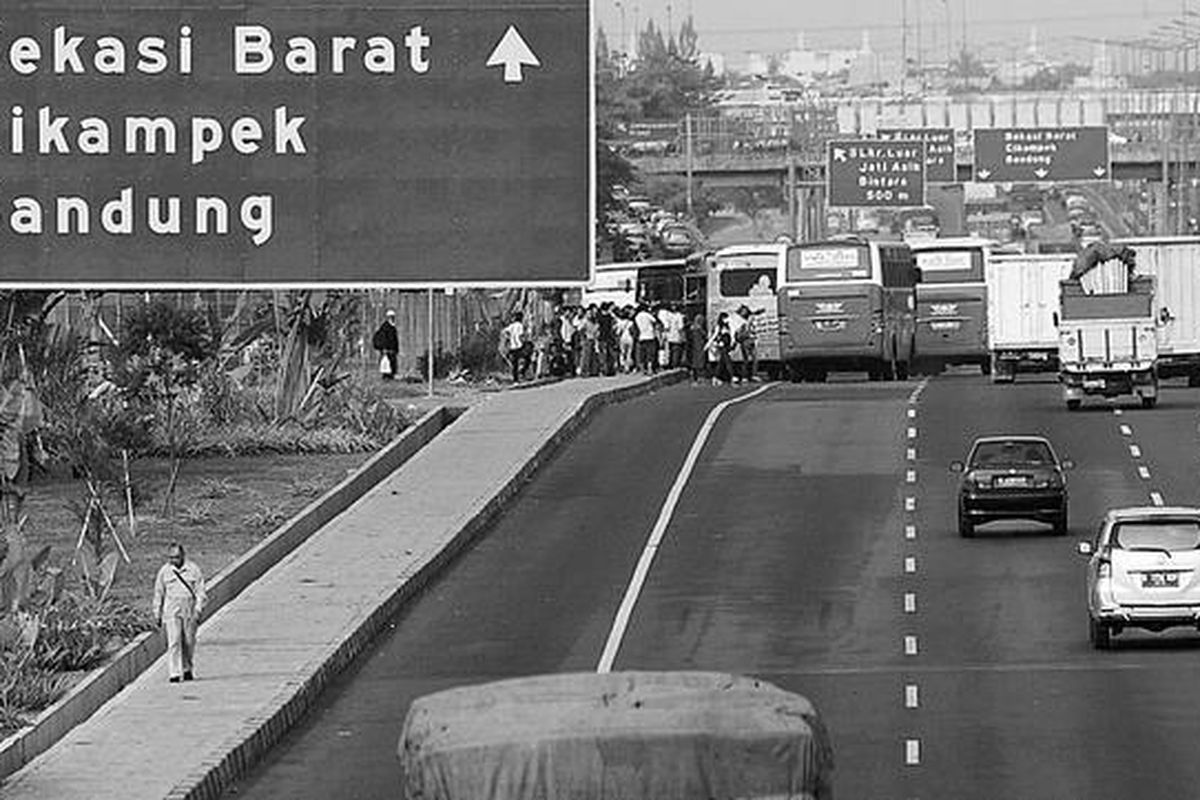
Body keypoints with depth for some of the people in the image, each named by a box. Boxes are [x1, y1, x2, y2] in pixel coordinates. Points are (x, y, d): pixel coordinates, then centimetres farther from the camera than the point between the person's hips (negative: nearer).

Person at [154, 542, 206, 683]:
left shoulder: (193, 570, 1)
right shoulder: (164, 571, 4)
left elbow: (200, 592, 2)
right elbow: (158, 593, 12)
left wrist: (198, 609, -9)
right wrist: (157, 614, 12)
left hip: (190, 611, 1)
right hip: (171, 611, -1)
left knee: (189, 642, 8)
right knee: (173, 641, -12)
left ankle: (187, 670, 28)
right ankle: (174, 673, -14)